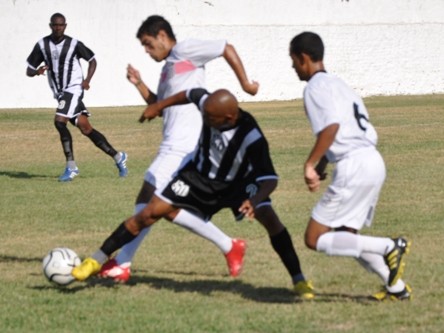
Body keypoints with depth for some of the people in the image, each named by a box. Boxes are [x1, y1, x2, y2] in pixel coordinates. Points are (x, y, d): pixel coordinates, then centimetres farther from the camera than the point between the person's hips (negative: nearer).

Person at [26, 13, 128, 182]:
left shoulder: (74, 44, -7)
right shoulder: (42, 45, 2)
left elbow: (92, 60, 7)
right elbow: (29, 70, 5)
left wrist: (87, 80, -7)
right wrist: (37, 71, -19)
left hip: (73, 89, -5)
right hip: (59, 93, 5)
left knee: (59, 122, -22)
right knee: (85, 128, 4)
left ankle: (71, 167, -15)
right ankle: (118, 157, 13)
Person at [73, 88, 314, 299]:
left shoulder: (251, 138, -37)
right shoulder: (207, 103, -26)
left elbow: (269, 179, -37)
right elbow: (190, 94, -1)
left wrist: (255, 200, -56)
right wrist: (159, 105, 8)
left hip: (239, 183, -3)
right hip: (201, 177, 3)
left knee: (270, 219, -25)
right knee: (149, 213, -2)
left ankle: (299, 280, -10)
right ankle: (97, 260, 11)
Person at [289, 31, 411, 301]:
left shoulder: (316, 87, -5)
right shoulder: (338, 83, 24)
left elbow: (331, 126, -21)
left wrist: (310, 164, -19)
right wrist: (321, 167, 19)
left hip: (354, 166, -9)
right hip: (375, 162, 10)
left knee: (315, 239, -5)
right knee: (346, 237, 22)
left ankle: (389, 247, -14)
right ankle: (396, 286, 17)